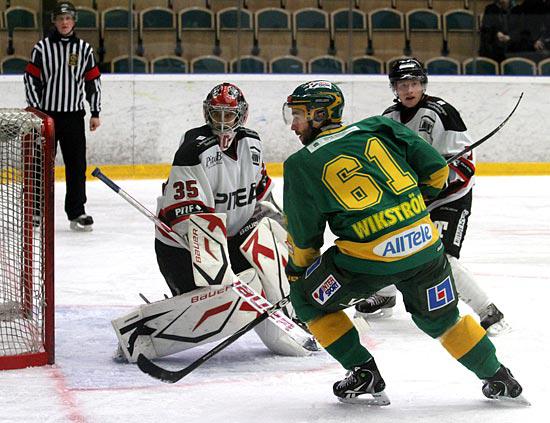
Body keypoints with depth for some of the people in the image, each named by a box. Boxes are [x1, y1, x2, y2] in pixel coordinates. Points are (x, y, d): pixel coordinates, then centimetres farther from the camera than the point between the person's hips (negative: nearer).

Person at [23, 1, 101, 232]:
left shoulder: (84, 49, 6)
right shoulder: (42, 48, -1)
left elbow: (93, 81, 9)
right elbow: (31, 79, -2)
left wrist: (96, 113, 5)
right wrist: (35, 110, -9)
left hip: (74, 115, 2)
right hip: (46, 114, -2)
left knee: (77, 165, 1)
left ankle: (76, 213, 6)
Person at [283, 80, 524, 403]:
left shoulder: (301, 164, 2)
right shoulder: (378, 127, 11)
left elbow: (304, 238, 5)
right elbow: (436, 169, 11)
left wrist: (296, 272, 23)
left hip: (370, 258, -5)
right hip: (425, 243, 5)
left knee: (308, 299, 19)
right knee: (441, 317, 27)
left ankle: (363, 372, 16)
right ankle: (499, 378, 33)